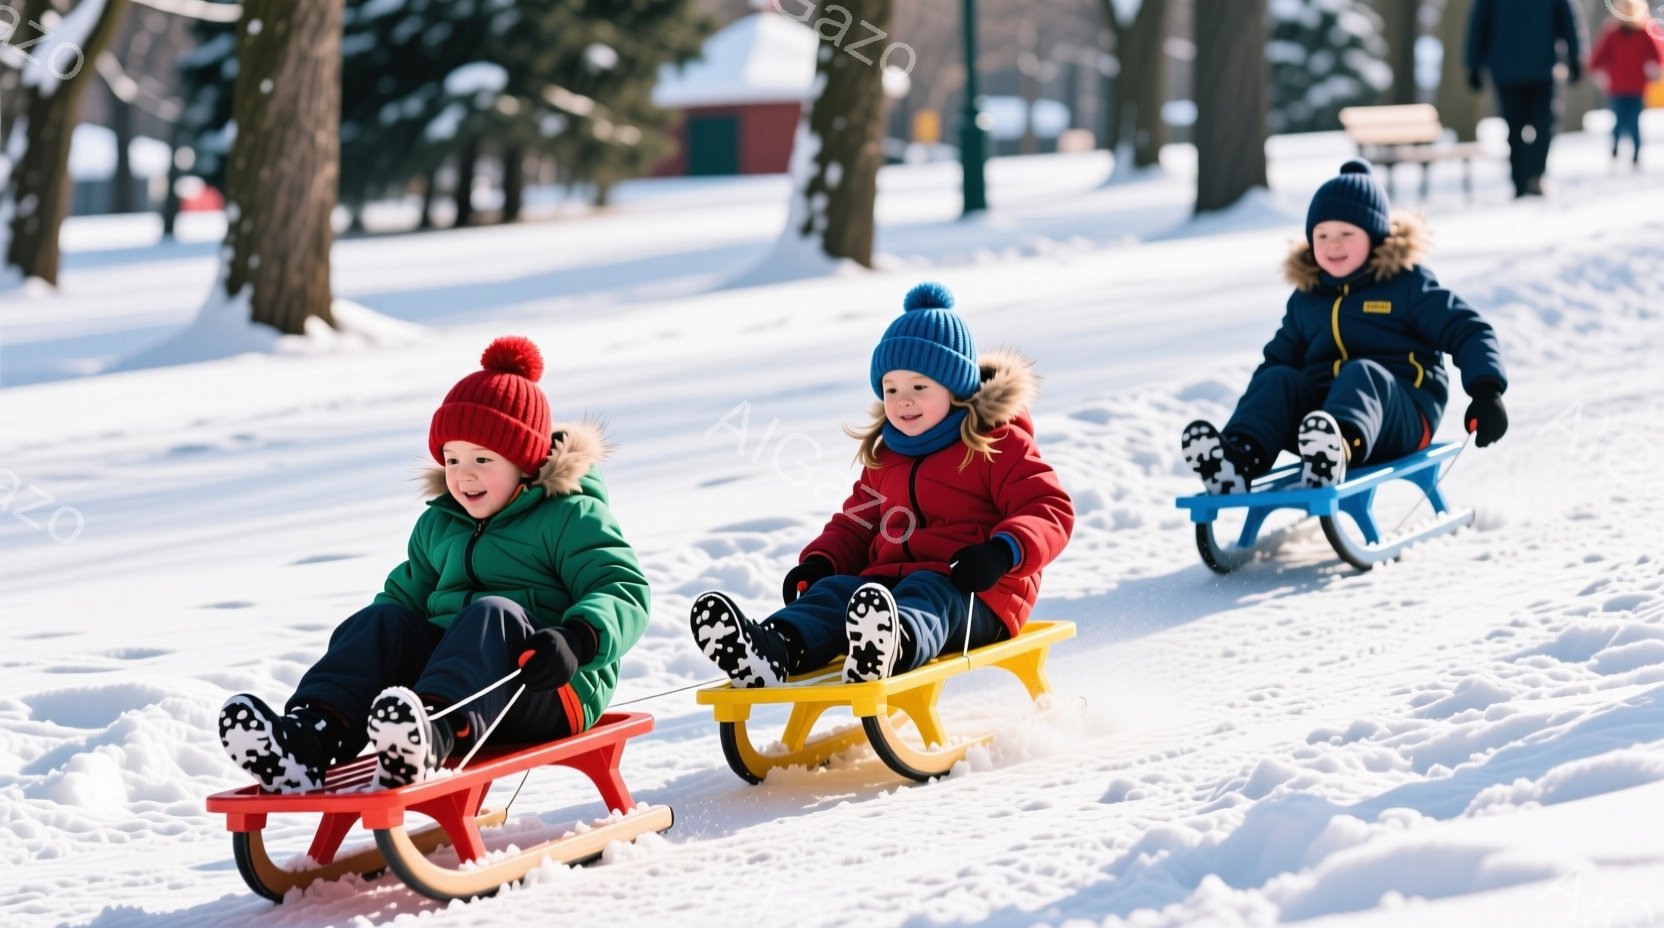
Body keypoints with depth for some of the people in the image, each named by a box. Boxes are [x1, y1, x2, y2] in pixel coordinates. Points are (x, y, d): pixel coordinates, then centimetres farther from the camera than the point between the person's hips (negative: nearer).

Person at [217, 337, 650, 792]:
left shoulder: (571, 517, 3)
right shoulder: (438, 526, 23)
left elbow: (624, 590, -8)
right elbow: (408, 593, 29)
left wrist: (575, 639, -30)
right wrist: (363, 656, 6)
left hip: (554, 691, -6)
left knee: (493, 615, -35)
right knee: (383, 621, -18)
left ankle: (431, 734, -70)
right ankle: (311, 736, -48)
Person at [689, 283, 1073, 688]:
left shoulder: (999, 443, 3)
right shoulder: (884, 456, 23)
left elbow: (1050, 508, -6)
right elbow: (856, 524, 29)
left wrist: (1003, 552, -27)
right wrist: (819, 562, 6)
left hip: (975, 596, -6)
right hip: (889, 578, 6)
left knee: (927, 596, -39)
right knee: (834, 591, -24)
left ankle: (889, 649, -77)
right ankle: (772, 649, -58)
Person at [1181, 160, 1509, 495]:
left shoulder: (1408, 284, 5)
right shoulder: (1306, 298, 19)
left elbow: (1467, 331, 1)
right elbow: (1280, 357, 25)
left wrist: (1487, 391, -15)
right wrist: (1249, 424, 10)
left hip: (1401, 418, -5)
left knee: (1361, 373, -36)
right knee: (1278, 380, -22)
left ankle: (1339, 450, -74)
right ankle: (1239, 457, -54)